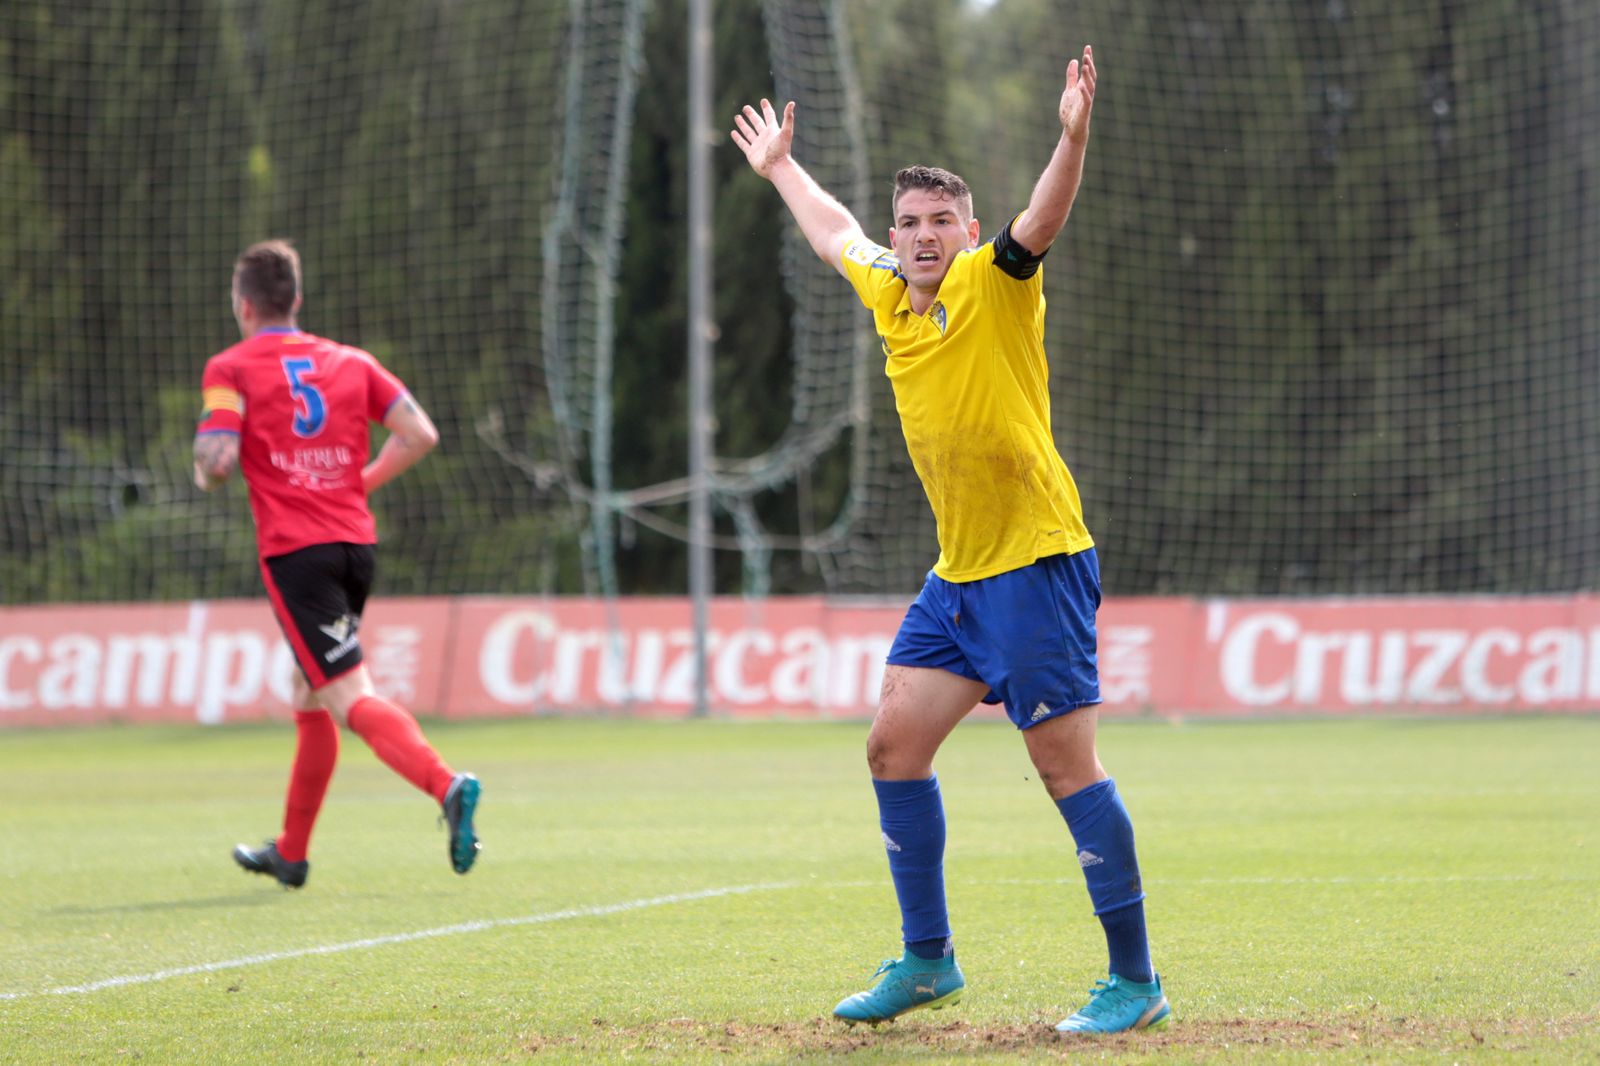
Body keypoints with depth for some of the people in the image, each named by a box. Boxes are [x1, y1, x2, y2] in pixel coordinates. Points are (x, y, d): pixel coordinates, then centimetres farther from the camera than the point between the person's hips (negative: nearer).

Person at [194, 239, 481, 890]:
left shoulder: (231, 369, 0)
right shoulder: (350, 361, 13)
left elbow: (218, 460, -13)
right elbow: (420, 434, 4)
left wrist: (204, 472, 11)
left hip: (293, 551, -6)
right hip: (356, 543, 6)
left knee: (352, 697, -14)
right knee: (310, 698, 20)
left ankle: (447, 786, -38)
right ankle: (290, 854, 29)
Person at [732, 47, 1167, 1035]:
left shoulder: (993, 286, -8)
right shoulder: (890, 295, 11)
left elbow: (1040, 223, -29)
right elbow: (837, 233, 32)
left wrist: (1073, 140, -45)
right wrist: (782, 166, 45)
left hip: (1037, 563, -8)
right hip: (959, 574, 8)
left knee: (1067, 763, -9)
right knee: (895, 743, 8)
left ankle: (1135, 980, -4)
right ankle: (928, 960, 21)